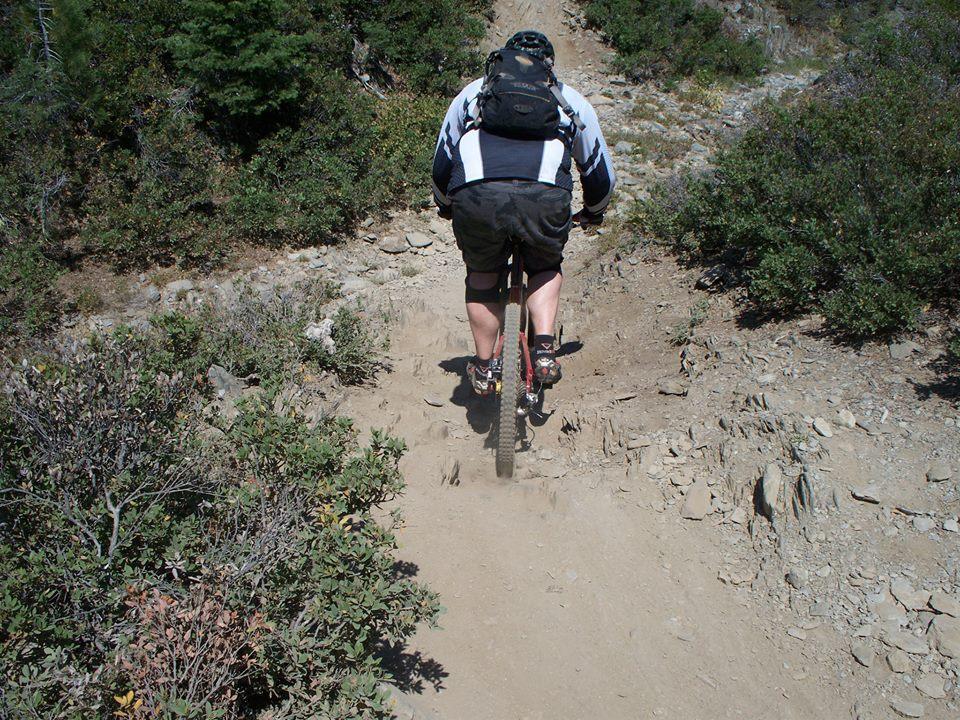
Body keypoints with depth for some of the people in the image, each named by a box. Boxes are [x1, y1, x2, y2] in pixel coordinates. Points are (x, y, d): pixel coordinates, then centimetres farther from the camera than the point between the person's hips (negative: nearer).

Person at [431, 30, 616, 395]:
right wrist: (593, 212, 57)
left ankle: (483, 367, 28)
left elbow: (441, 162, 36)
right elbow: (600, 171, 38)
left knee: (482, 276, 26)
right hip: (544, 197, 0)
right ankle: (544, 350, 12)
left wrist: (446, 204, 54)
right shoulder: (571, 100, 31)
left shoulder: (473, 91, 31)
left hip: (476, 197, 1)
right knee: (546, 268, 28)